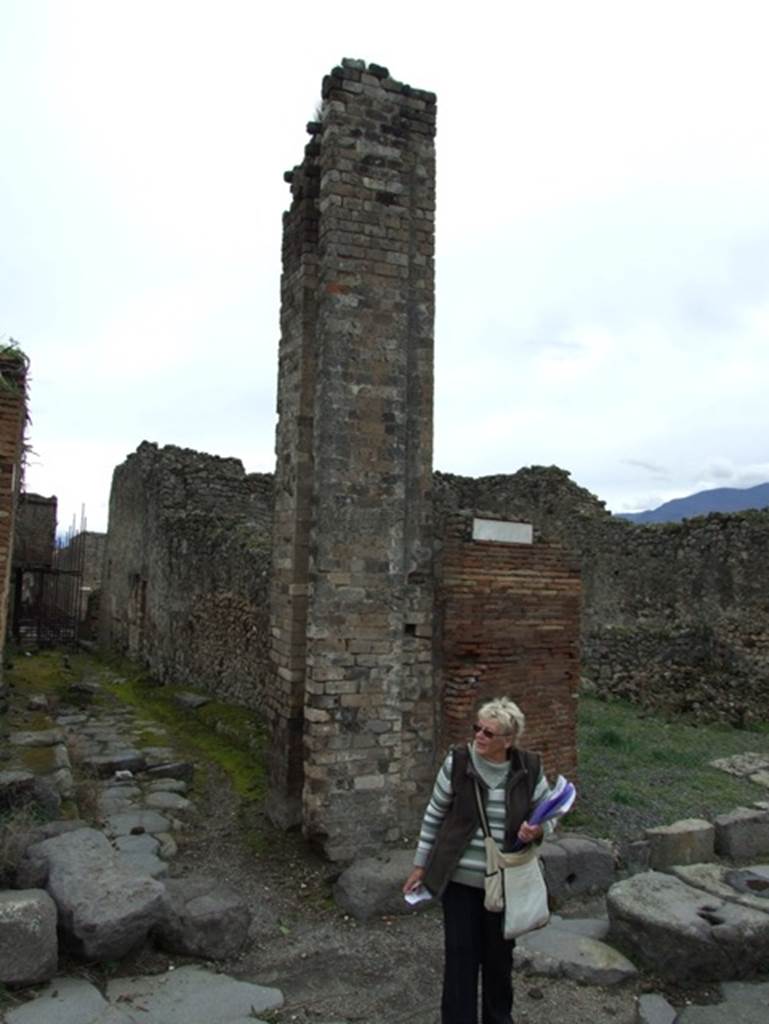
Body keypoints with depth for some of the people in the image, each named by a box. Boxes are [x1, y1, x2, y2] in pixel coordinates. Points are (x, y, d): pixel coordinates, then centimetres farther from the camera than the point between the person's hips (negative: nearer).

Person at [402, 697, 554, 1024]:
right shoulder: (457, 761, -14)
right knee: (461, 955, 5)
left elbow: (548, 816, 3)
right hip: (460, 878, -2)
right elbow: (434, 814, -3)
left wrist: (537, 830, -21)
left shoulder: (529, 769, -10)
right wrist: (420, 865, 2)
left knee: (499, 955, 18)